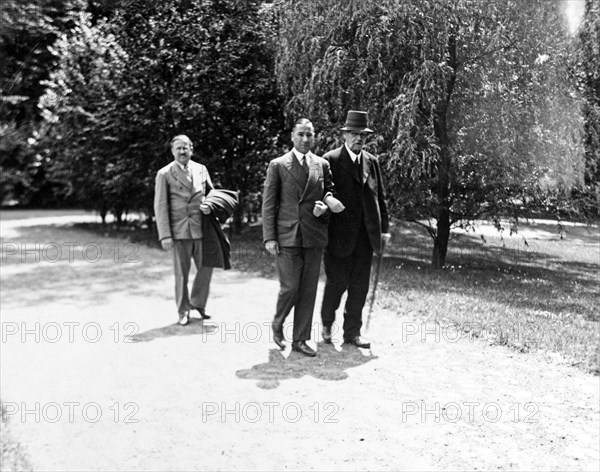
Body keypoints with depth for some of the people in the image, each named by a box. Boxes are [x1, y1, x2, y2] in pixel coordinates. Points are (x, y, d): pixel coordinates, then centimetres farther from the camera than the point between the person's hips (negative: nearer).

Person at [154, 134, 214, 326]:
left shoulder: (201, 169, 10)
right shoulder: (164, 174, -1)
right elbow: (160, 206, -4)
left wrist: (210, 205, -6)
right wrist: (165, 235, -11)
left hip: (201, 228, 3)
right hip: (179, 230, -3)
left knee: (206, 267, 6)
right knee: (181, 273, 3)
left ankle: (197, 303, 28)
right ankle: (183, 311, 18)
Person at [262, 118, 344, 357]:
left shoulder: (322, 165, 10)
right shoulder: (278, 165, 1)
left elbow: (329, 192, 19)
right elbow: (268, 204, 0)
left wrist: (326, 204, -6)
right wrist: (269, 237, -8)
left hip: (314, 236, 3)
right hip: (287, 236, -3)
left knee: (308, 290, 5)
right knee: (290, 287, -6)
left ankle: (300, 339, 17)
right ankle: (277, 325, 23)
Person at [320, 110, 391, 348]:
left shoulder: (372, 161, 13)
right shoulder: (330, 160, -4)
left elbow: (380, 197, 15)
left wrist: (384, 228, 11)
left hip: (365, 235, 5)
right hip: (339, 234, -5)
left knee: (360, 285, 7)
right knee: (337, 281, 2)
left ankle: (352, 332, 19)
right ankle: (327, 323, 28)